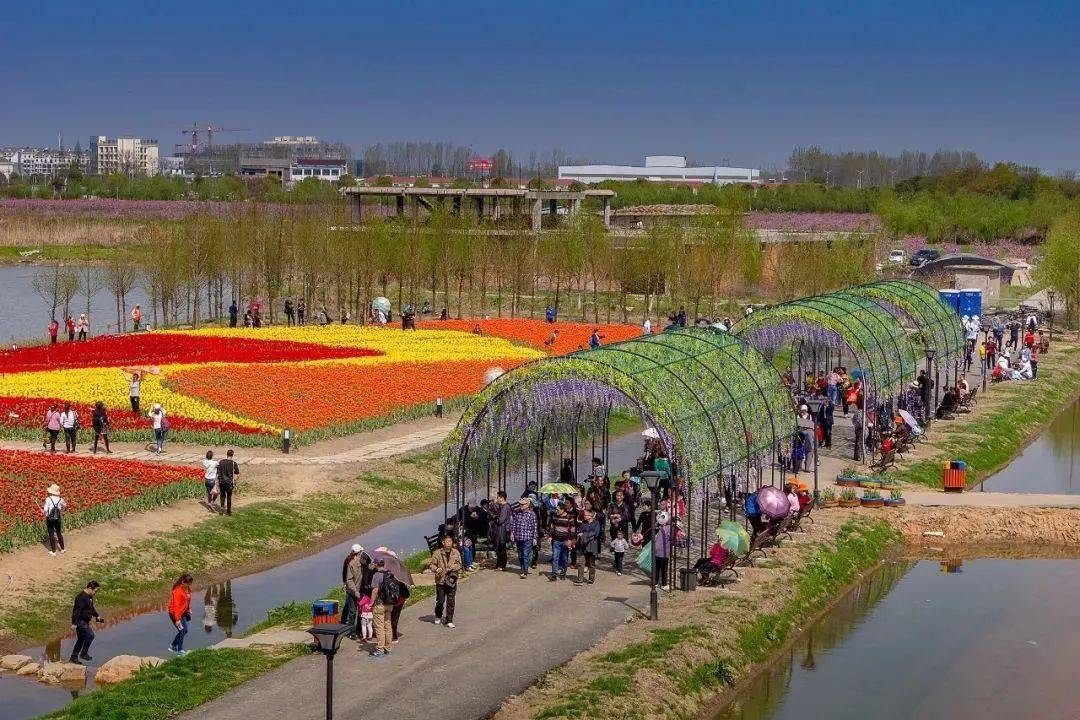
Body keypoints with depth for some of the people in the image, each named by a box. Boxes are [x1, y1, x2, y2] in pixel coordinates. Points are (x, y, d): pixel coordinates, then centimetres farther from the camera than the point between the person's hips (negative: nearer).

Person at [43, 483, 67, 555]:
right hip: (57, 519, 3)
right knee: (59, 533, 19)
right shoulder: (60, 499, -3)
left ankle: (53, 551, 8)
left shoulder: (48, 499, -15)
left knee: (51, 534, 5)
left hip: (50, 519, -3)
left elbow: (45, 510, -17)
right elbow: (65, 505, 16)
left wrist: (45, 514, 4)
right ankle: (62, 549, 28)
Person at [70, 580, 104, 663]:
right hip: (81, 621, -10)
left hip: (85, 622, 10)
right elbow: (76, 610, -24)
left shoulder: (89, 597, 12)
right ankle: (83, 654, -6)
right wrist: (74, 623, -25)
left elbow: (91, 608, 28)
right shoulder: (81, 597, -21)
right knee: (90, 635, -16)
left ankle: (73, 658, 20)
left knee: (81, 640, 14)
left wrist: (97, 616, 21)